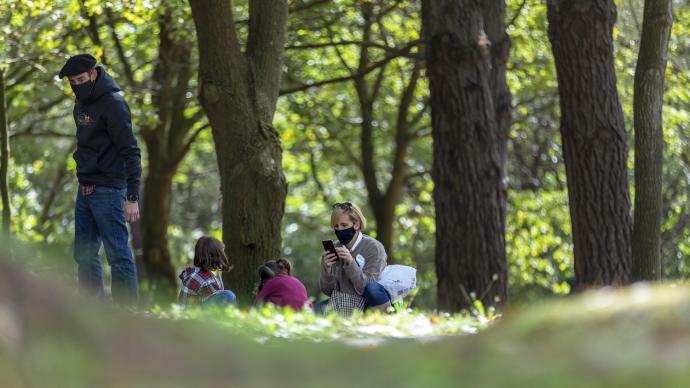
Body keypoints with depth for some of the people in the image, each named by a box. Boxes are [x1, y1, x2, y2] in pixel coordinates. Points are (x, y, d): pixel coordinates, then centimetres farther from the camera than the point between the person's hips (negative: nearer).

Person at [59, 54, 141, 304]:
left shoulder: (112, 105, -14)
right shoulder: (82, 102, 12)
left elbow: (131, 153, -16)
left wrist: (132, 198, -21)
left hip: (108, 190, -9)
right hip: (85, 189, 9)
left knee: (118, 255, -8)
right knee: (84, 254, 10)